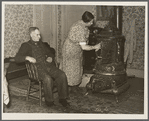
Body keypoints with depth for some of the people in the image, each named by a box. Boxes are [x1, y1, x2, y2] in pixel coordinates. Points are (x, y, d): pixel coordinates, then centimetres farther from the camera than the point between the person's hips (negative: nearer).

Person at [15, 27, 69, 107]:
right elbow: (17, 58, -5)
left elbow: (50, 53, 34)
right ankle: (49, 100, -16)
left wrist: (50, 57, 10)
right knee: (48, 78, -35)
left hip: (49, 66, 5)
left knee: (62, 75, -20)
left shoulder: (42, 44, 23)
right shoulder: (26, 46, 5)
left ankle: (62, 98, -11)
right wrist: (27, 57, -24)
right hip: (37, 68, -5)